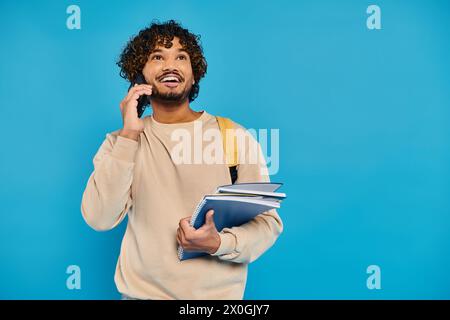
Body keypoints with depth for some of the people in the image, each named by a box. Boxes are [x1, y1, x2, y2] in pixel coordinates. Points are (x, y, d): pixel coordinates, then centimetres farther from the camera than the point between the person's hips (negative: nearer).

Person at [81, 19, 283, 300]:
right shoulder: (120, 142, -1)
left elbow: (269, 221, -6)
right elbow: (100, 219, -13)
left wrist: (219, 244, -23)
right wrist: (129, 135, -18)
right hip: (141, 291, 1)